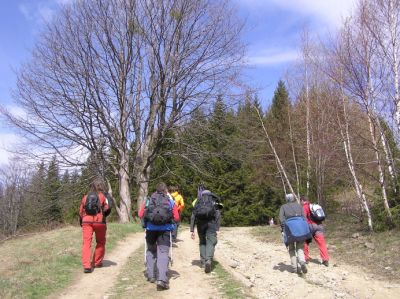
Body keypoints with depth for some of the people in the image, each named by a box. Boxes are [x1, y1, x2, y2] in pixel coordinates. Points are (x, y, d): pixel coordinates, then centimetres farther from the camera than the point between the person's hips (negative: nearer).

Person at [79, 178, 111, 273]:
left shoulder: (86, 197, 16)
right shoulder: (102, 196, 4)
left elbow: (81, 211, 17)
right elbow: (107, 208, -8)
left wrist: (81, 222, 28)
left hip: (86, 221, 3)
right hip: (99, 222, -2)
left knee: (86, 243, -4)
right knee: (100, 242, 16)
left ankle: (86, 265, -15)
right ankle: (97, 262, 24)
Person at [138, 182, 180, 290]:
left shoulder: (148, 200, 11)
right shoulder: (171, 201, 9)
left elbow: (140, 214, 6)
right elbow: (176, 218, 3)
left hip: (151, 228, 2)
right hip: (165, 229, -2)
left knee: (150, 251, 22)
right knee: (163, 253, -2)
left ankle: (151, 275, 25)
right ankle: (161, 279, -14)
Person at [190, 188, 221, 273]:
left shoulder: (197, 202, 19)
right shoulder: (214, 201, 17)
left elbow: (193, 216, 10)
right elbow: (218, 215, 3)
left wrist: (192, 230, 8)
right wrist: (217, 229, -1)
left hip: (200, 223, 2)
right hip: (211, 223, -2)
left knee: (202, 242, 18)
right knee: (210, 242, 0)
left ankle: (203, 261, 18)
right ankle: (208, 260, -19)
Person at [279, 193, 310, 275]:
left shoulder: (283, 207, 19)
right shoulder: (299, 205, 23)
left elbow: (281, 218, 2)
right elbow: (303, 217, 11)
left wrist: (283, 229, -4)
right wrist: (306, 230, 8)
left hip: (289, 226, -1)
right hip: (300, 224, 1)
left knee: (291, 249, 13)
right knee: (300, 248, 7)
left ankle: (295, 267, 3)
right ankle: (302, 262, -20)